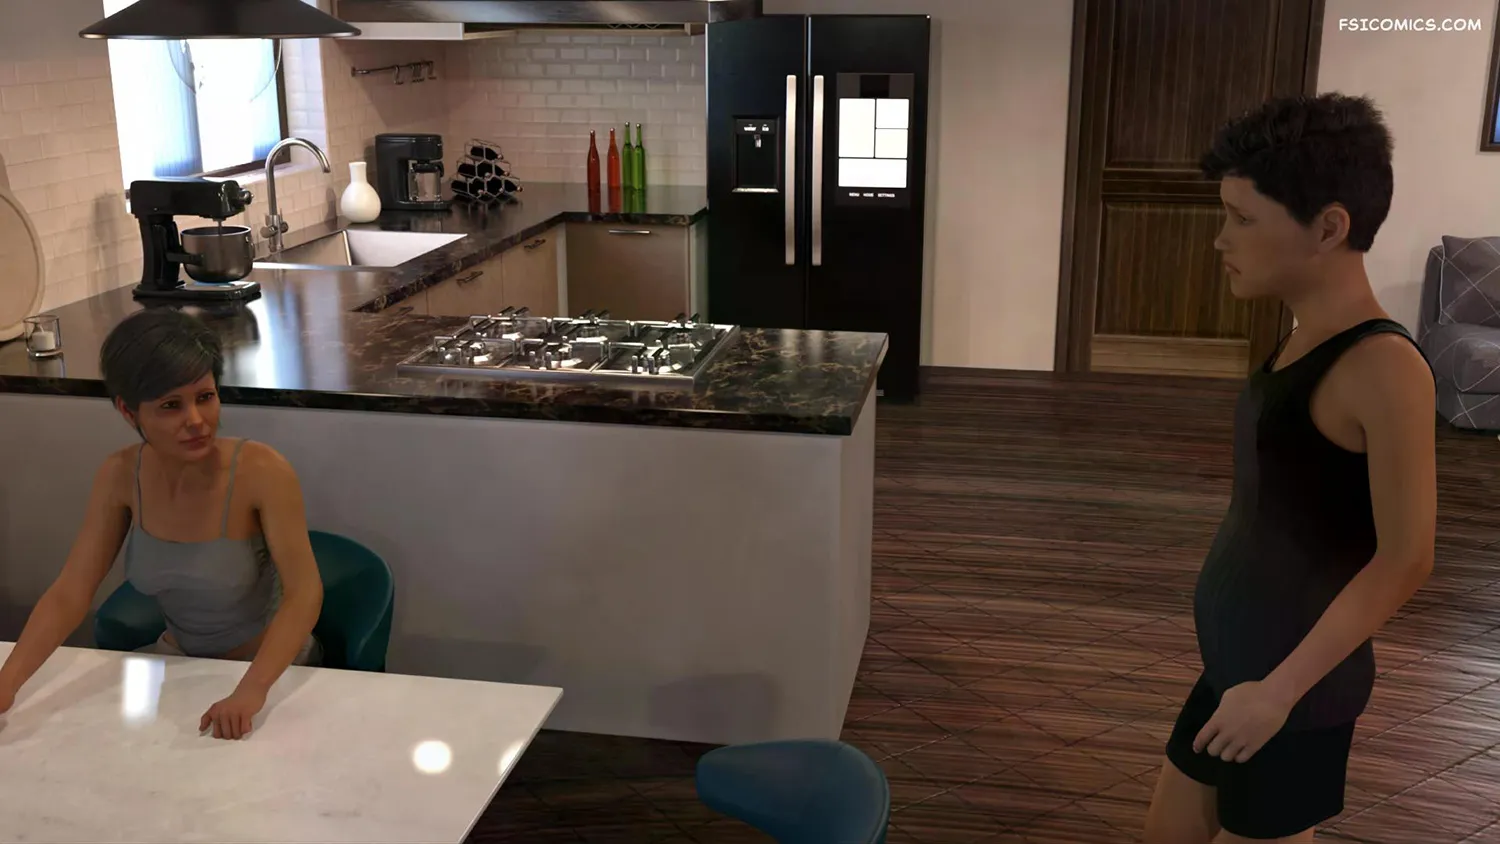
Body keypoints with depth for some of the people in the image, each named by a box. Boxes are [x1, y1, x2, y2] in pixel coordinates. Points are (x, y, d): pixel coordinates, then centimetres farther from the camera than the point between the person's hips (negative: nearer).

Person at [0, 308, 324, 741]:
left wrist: (250, 691, -41)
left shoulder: (261, 472, -24)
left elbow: (305, 592, -28)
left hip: (271, 671, -4)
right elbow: (69, 593, -10)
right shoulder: (120, 476, -9)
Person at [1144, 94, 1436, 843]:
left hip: (1298, 684, -8)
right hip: (1238, 663, 8)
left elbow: (1405, 558, -21)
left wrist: (1281, 688, -20)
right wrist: (1250, 675, 17)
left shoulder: (1382, 366, -22)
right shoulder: (1303, 342, 3)